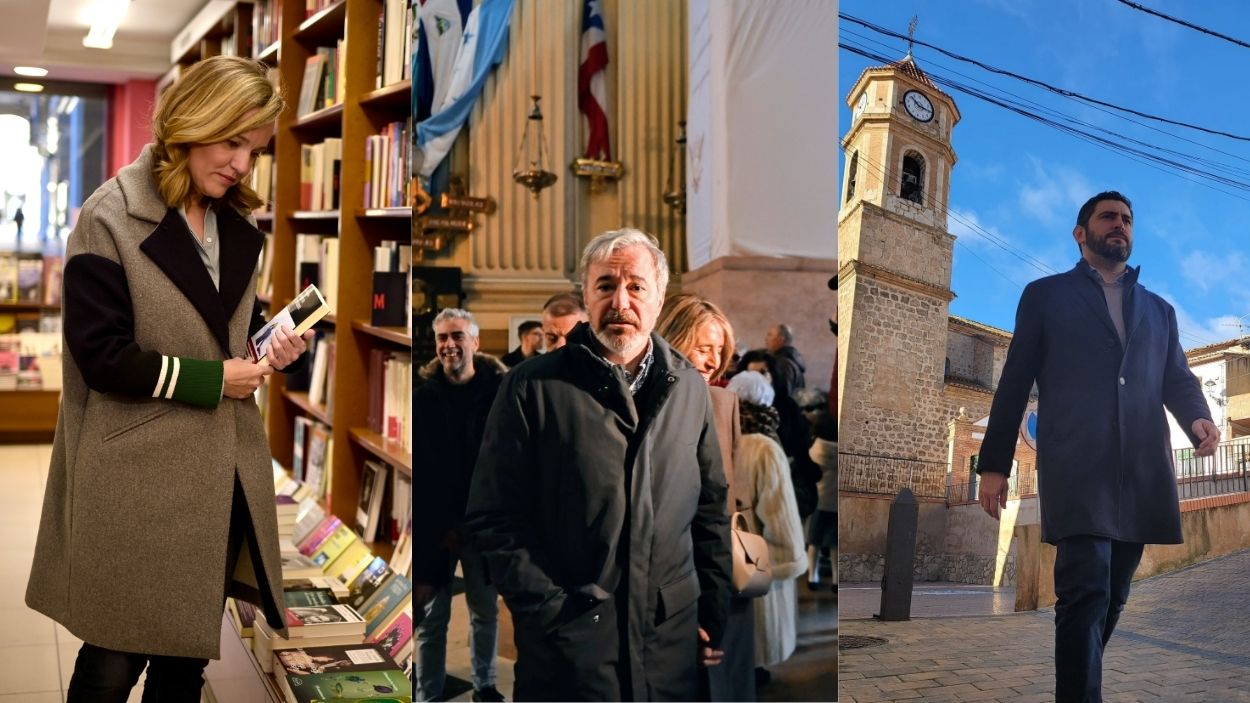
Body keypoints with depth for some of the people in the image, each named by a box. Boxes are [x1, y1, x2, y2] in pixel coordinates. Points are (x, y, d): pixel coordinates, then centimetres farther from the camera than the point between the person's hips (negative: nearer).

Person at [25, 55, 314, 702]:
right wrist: (208, 381, -16)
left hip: (221, 474, 6)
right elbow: (100, 355, -15)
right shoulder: (111, 218, -10)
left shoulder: (238, 228, 10)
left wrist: (271, 345, -1)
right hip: (139, 481, -6)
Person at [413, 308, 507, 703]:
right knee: (432, 618, 3)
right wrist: (436, 527, -8)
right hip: (432, 526, -1)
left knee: (486, 611, 14)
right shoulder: (421, 394, -5)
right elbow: (415, 470, -4)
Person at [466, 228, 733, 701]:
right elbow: (494, 517, -6)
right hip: (569, 644, -3)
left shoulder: (689, 387, 7)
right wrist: (550, 610, -11)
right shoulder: (533, 388, -5)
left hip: (673, 640, 4)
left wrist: (713, 617, 8)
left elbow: (710, 508, 12)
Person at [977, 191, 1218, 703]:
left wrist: (1199, 419, -9)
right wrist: (994, 464, -1)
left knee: (1110, 599, 7)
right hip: (1078, 467, -4)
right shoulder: (1045, 296, 13)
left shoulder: (1159, 310, 25)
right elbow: (1015, 381, 7)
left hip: (1140, 472, 5)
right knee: (1087, 593, -16)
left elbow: (1177, 380, 16)